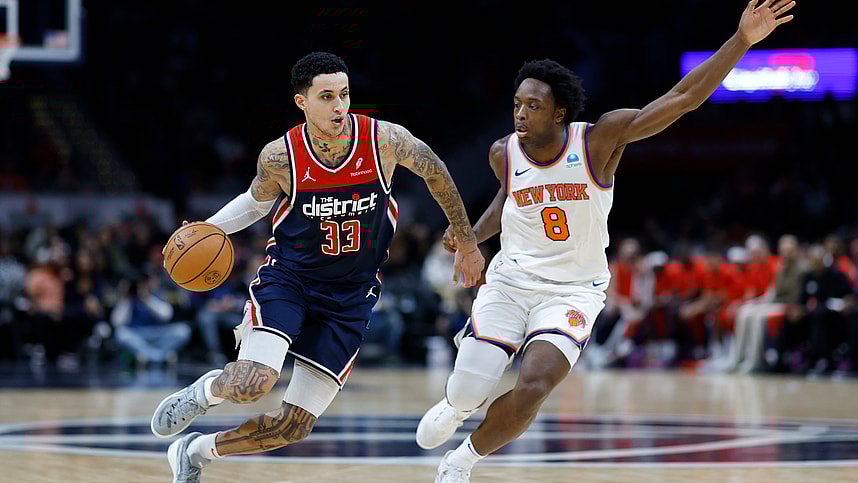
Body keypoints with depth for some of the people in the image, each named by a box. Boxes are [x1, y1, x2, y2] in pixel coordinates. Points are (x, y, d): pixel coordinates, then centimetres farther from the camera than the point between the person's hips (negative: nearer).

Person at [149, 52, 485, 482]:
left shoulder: (385, 140, -14)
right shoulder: (280, 156, -12)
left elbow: (434, 171, 6)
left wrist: (467, 243, 14)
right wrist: (210, 228, -6)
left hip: (350, 296, 1)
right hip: (288, 277, -1)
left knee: (294, 426, -1)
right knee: (251, 386, -28)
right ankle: (208, 389, 10)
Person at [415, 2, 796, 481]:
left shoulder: (599, 140, -13)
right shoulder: (504, 153, -3)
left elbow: (684, 98, -18)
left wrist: (742, 40, -26)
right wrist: (472, 236, 6)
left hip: (572, 291, -2)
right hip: (510, 281, 2)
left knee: (533, 387, -24)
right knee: (467, 393, -6)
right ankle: (454, 408, 37)